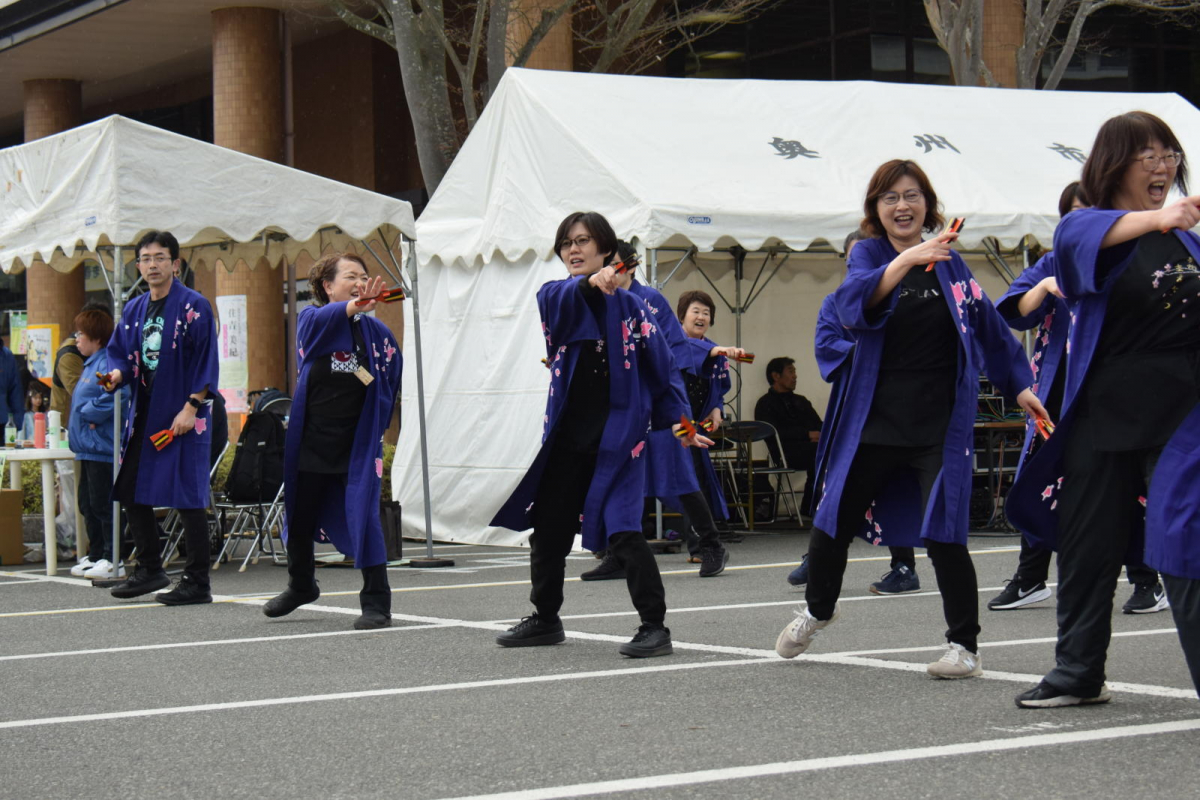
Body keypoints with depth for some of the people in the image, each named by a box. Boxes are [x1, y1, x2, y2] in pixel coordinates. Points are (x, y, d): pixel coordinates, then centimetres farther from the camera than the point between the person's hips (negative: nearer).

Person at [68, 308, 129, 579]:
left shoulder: (107, 363, -14)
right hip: (88, 447, 11)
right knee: (88, 504, 15)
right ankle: (95, 556, 23)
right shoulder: (90, 364, 19)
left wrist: (89, 414, -18)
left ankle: (113, 560, -5)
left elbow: (116, 395, -29)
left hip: (101, 447, -11)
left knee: (102, 504, -8)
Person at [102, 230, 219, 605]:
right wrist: (117, 373, -6)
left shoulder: (194, 306, -7)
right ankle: (150, 570, 23)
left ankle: (197, 583, 0)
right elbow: (120, 352, 17)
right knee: (131, 491, 10)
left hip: (182, 415, -7)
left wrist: (191, 407, -16)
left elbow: (206, 361, -9)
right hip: (143, 414, 7)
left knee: (188, 497, -5)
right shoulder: (135, 310, 13)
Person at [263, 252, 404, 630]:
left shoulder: (374, 331, 2)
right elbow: (322, 319, -27)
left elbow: (391, 375, 14)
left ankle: (377, 602, -4)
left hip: (358, 442, -1)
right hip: (311, 440, 1)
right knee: (300, 519, 15)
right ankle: (301, 586, 39)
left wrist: (376, 427, 3)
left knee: (364, 516, -12)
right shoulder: (311, 319, -2)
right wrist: (352, 308, -49)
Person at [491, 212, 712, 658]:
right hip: (566, 435, 4)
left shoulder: (629, 306, 1)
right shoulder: (555, 296, 5)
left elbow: (662, 368, 3)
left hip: (617, 434, -4)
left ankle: (655, 627, -12)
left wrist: (678, 421, -6)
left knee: (621, 530, -17)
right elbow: (560, 299, -20)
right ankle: (545, 621, 31)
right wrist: (590, 283, -41)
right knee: (546, 530, 12)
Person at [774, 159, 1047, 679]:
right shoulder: (868, 255, 1)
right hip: (875, 418, 1)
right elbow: (855, 303, -22)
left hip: (941, 422, -1)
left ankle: (965, 647, 1)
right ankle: (818, 609, 38)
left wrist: (1020, 387, 13)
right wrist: (906, 261, -36)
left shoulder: (949, 264, 7)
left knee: (943, 533, -9)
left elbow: (990, 329, 17)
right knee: (833, 521, 10)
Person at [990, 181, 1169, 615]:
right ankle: (1030, 579, 20)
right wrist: (1045, 287, -18)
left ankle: (1147, 582, 5)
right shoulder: (1053, 263, 11)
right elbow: (1015, 312, 0)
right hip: (1057, 389, 4)